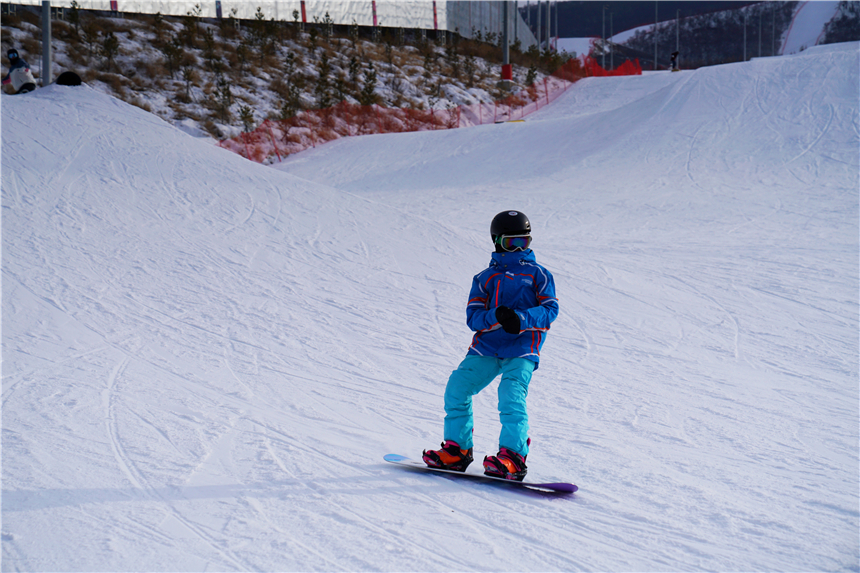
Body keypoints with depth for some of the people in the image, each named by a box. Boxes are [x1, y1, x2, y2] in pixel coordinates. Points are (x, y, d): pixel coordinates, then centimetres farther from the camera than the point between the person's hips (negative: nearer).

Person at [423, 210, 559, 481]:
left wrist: (521, 319, -21)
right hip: (486, 348, 4)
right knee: (457, 386, -10)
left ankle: (513, 457, -25)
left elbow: (550, 309, -3)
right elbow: (473, 317, 3)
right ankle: (457, 450, 2)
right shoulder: (484, 279, 15)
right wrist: (496, 316, -20)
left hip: (522, 350, -4)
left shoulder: (538, 274, 9)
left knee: (511, 395, -25)